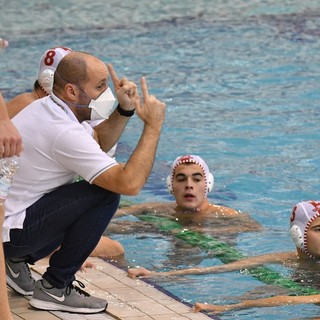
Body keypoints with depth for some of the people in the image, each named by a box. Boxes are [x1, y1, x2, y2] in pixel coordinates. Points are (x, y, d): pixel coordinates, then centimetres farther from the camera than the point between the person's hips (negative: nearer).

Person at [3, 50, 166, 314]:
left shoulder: (44, 107, 7)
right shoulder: (63, 132, -24)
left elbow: (99, 143, 22)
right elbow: (130, 183, -27)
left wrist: (125, 110, 5)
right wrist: (153, 125, -17)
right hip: (9, 232, -10)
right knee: (106, 195, -16)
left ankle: (19, 259, 17)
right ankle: (55, 288, -7)